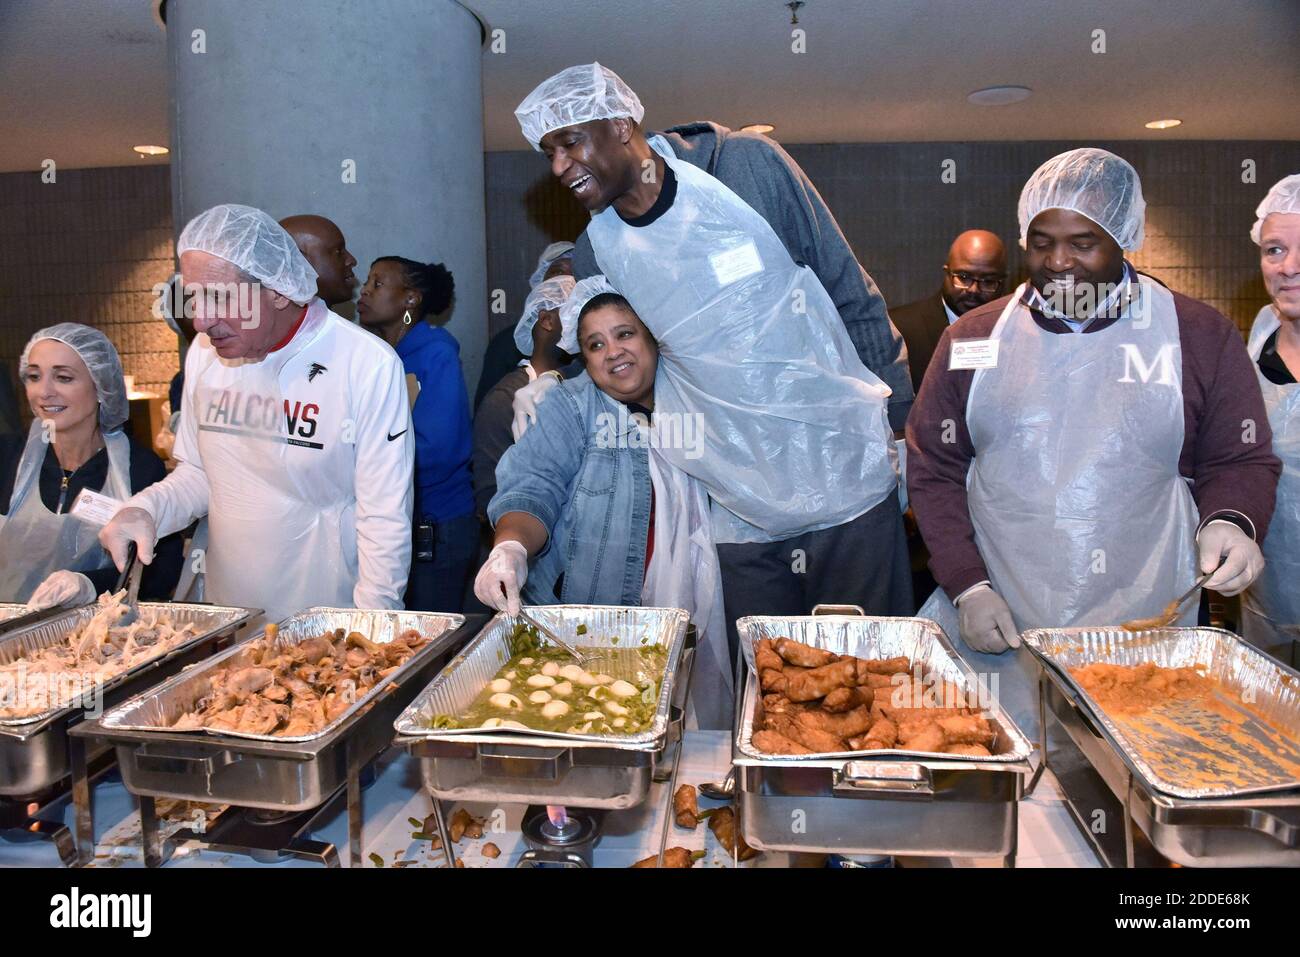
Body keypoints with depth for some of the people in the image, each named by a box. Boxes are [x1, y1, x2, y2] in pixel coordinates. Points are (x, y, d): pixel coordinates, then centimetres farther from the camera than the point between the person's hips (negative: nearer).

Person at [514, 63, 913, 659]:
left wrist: (900, 422, -1)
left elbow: (852, 295, -1)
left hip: (847, 474, -2)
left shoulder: (749, 167, -7)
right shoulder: (597, 251, 1)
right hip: (742, 518, 2)